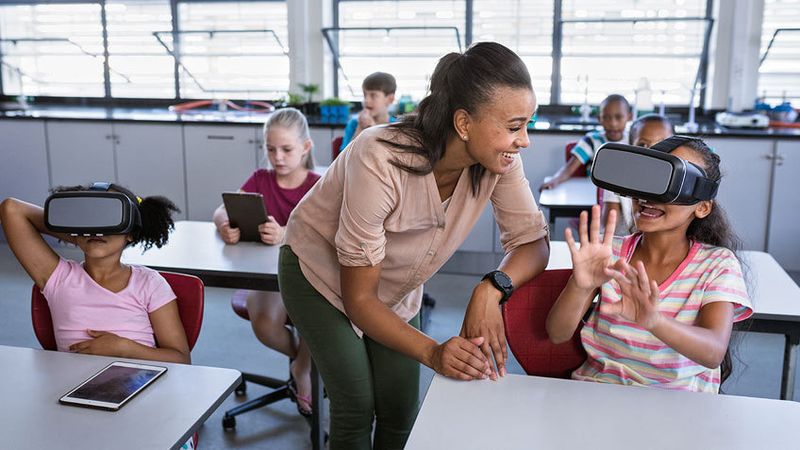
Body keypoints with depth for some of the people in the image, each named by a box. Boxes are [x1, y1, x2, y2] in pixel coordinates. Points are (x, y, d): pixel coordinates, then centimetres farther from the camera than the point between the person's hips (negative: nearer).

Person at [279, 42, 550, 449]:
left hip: (397, 287, 5)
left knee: (401, 410, 2)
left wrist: (492, 288, -36)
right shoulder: (381, 162, -38)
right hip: (321, 274, -4)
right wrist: (432, 353, -42)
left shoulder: (496, 160, -24)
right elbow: (358, 298, -29)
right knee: (357, 407, -9)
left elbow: (534, 242, -15)